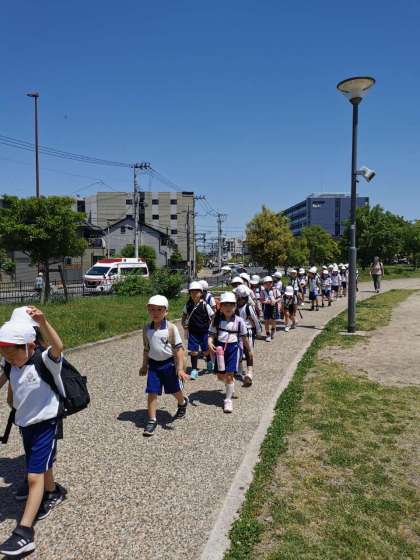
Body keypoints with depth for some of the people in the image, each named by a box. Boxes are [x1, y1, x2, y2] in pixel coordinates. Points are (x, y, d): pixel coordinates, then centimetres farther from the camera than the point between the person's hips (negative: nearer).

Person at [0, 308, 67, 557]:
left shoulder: (46, 362, -23)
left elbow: (58, 347, -46)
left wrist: (43, 323, -59)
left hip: (45, 424, -8)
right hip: (25, 424, 8)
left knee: (34, 475, -8)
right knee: (41, 468, 25)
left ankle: (24, 533, -1)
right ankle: (53, 493, 51)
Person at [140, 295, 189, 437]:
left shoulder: (171, 328, -14)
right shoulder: (147, 329, -1)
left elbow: (179, 349, -14)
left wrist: (180, 368, -18)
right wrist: (144, 365, 16)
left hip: (169, 363, -2)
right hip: (153, 364, 3)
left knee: (175, 390, 15)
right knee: (152, 392, -3)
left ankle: (182, 403, 48)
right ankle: (152, 420, 10)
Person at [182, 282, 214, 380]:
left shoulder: (205, 305, -13)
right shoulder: (188, 305, -3)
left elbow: (213, 316, -4)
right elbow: (184, 314, 16)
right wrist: (184, 325, 6)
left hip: (204, 332, -2)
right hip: (193, 332, 2)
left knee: (206, 351, 13)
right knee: (193, 351, 0)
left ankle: (209, 361, 44)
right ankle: (194, 370, 13)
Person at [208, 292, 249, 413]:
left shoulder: (238, 321, -6)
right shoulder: (217, 320, -2)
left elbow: (244, 337, 4)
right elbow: (212, 334, -1)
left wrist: (249, 350, 14)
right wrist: (210, 342, -22)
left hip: (233, 347, -2)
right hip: (220, 348, 3)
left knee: (229, 375, -6)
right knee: (220, 376, 11)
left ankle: (228, 400, 10)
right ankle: (231, 385, 45)